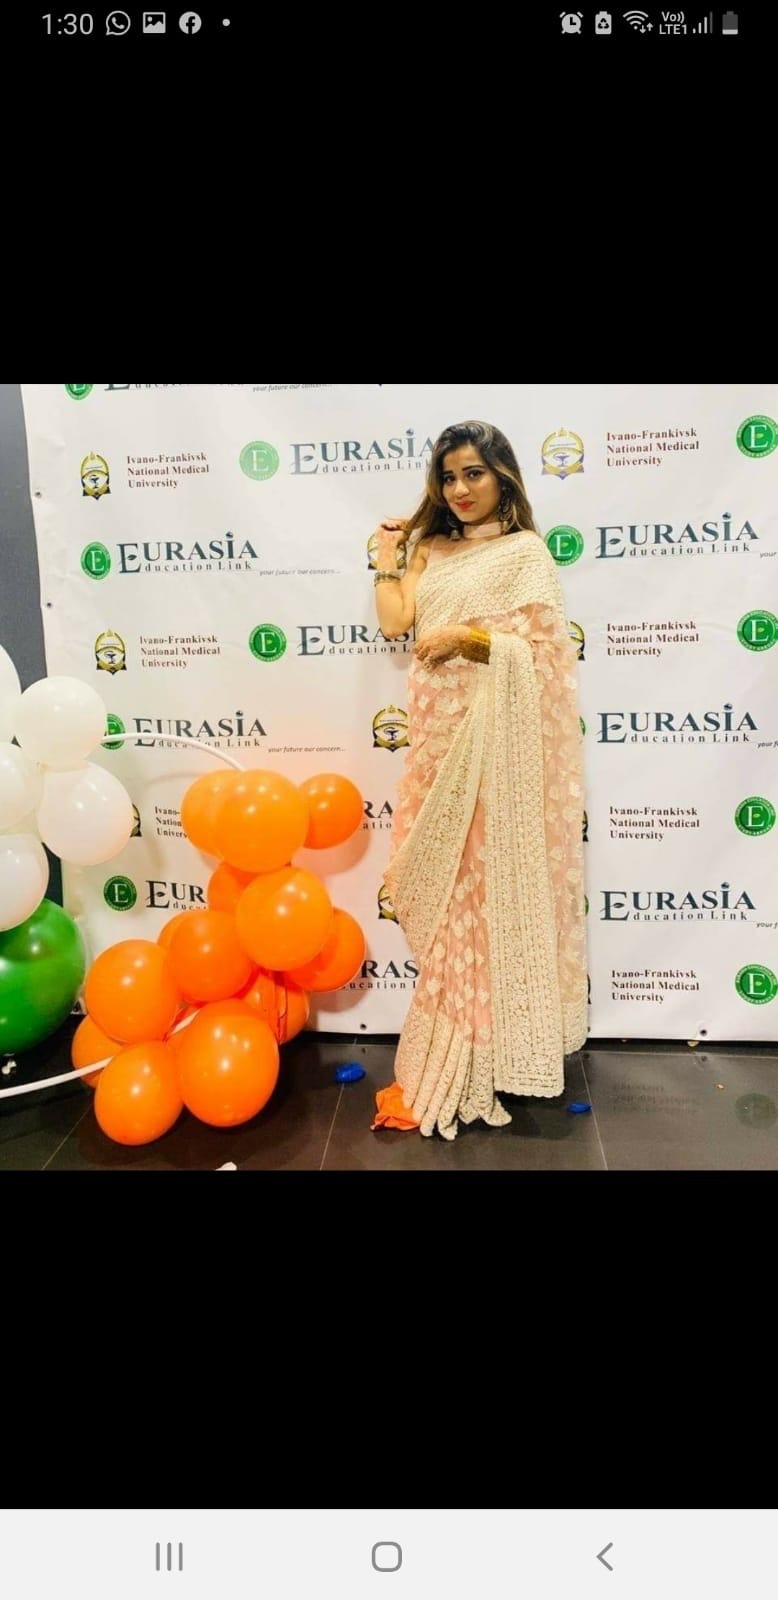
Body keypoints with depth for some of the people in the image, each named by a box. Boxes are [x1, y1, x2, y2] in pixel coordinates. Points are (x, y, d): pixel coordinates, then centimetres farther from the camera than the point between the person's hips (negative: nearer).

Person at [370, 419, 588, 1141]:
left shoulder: (525, 551, -2)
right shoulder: (430, 551, 17)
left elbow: (541, 646, -11)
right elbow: (394, 622, 7)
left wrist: (462, 634, -16)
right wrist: (386, 554, 13)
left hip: (493, 738, -6)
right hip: (438, 737, 6)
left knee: (485, 889, -2)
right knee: (444, 888, 8)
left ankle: (478, 1058, 9)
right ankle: (452, 1046, 21)